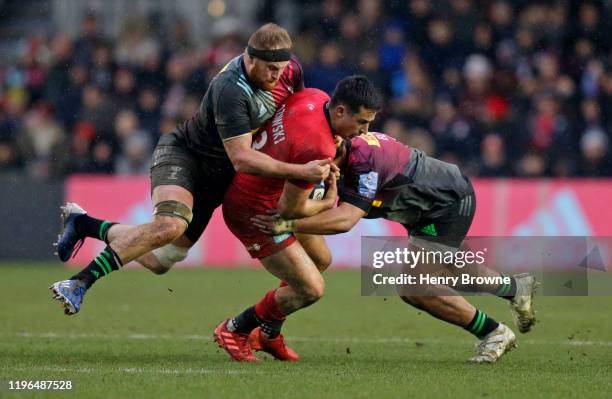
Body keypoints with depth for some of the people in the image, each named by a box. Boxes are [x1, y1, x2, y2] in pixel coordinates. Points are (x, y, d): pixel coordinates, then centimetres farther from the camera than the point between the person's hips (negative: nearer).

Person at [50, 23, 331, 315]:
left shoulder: (287, 68, -9)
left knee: (157, 261, 2)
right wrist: (300, 172, -37)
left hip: (214, 176, 8)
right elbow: (241, 159, -33)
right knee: (170, 224, -38)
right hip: (182, 156, -8)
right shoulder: (231, 91, -32)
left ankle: (83, 224, 24)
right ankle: (80, 283, -31)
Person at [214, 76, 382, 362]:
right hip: (253, 212, -10)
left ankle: (268, 334, 37)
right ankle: (234, 331, 10)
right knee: (311, 289, -9)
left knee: (321, 260, 24)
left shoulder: (315, 97, -9)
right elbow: (289, 209, -23)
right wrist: (328, 203, -5)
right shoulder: (318, 148, -33)